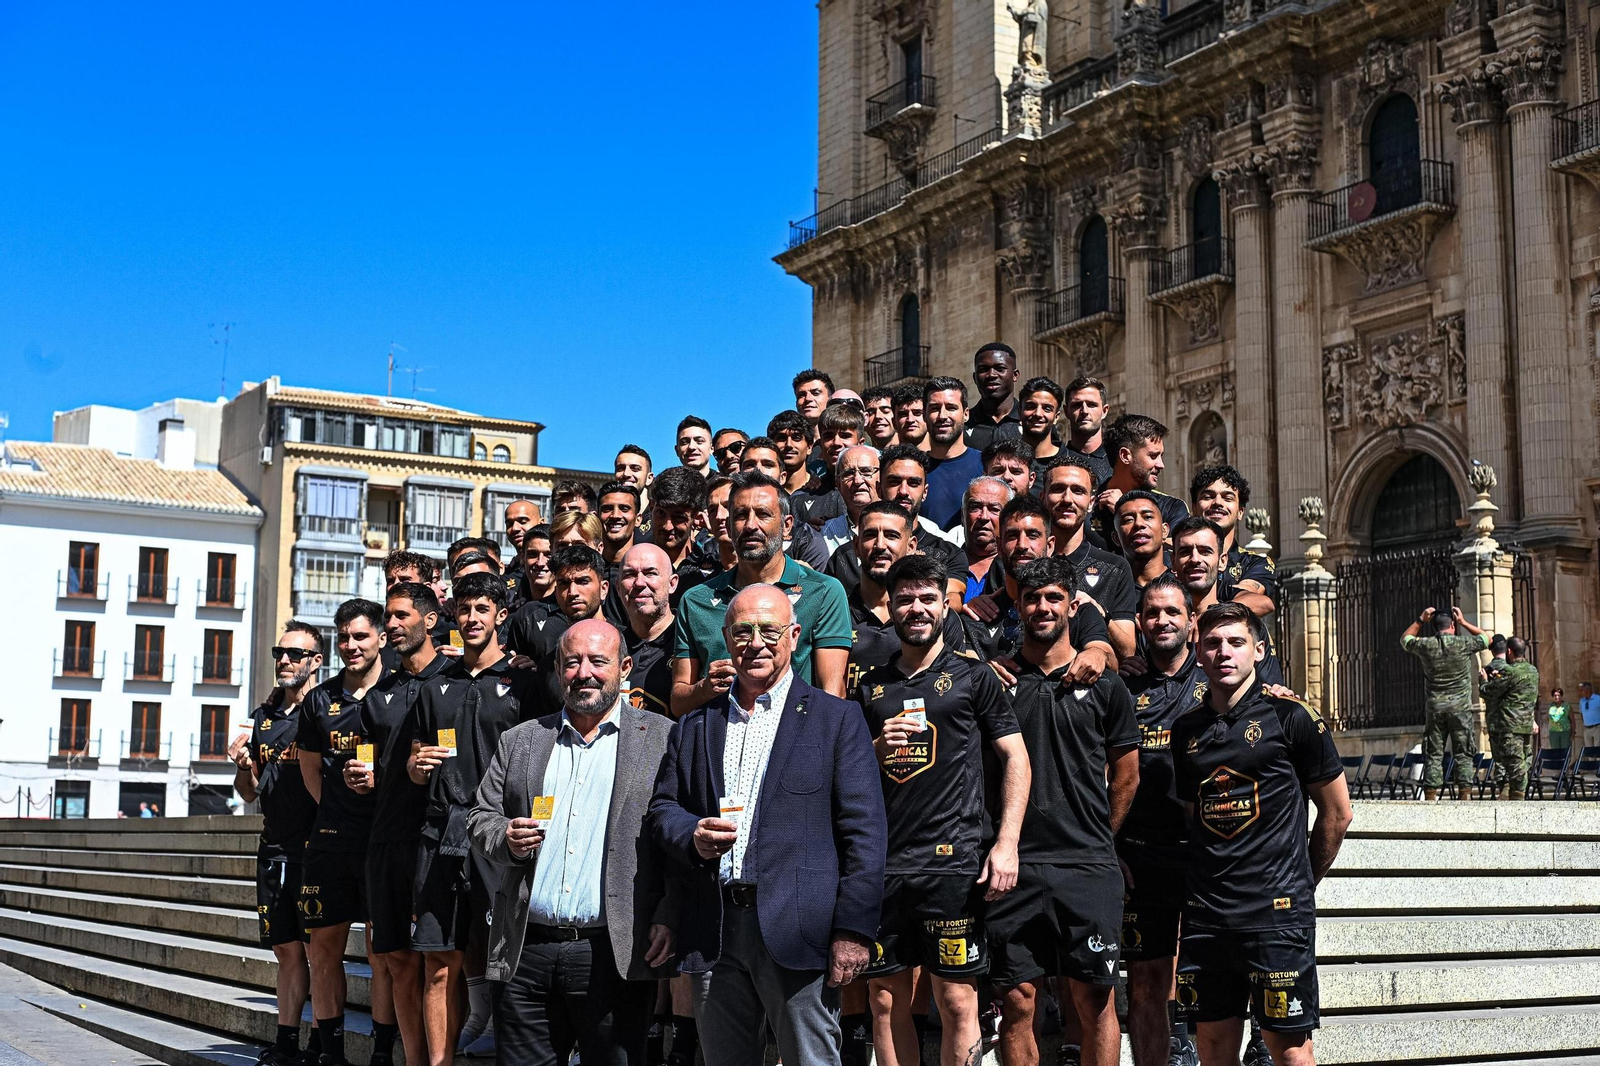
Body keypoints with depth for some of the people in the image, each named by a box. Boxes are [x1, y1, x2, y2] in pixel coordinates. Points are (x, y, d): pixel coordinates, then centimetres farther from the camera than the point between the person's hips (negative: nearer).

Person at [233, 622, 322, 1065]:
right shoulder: (264, 716, 14)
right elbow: (250, 793, 19)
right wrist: (243, 766, -1)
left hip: (314, 846, -6)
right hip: (274, 847, 6)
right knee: (287, 949, 9)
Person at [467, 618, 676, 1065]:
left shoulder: (662, 740, 3)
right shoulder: (519, 742, 15)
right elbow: (479, 821, 16)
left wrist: (669, 918, -13)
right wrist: (505, 840, -7)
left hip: (615, 956, -3)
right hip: (527, 953, 3)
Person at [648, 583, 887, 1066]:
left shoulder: (837, 719, 3)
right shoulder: (694, 727, 16)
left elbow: (864, 831, -3)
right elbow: (663, 807, 18)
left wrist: (853, 929, -12)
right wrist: (693, 836, -6)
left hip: (798, 932, -4)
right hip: (713, 933, 4)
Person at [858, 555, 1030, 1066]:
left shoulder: (973, 677, 6)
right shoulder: (869, 687, 15)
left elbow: (1015, 758, 3)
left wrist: (1007, 842, -8)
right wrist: (876, 749, -3)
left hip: (955, 859, -3)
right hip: (882, 861, 4)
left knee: (957, 1002, -4)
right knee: (886, 1001, 6)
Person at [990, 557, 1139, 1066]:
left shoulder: (1104, 686, 8)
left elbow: (1125, 776, 14)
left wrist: (1097, 839, 11)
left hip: (1087, 868, 0)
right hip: (1013, 867, 0)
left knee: (1094, 1000, 1)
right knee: (1018, 1001, 2)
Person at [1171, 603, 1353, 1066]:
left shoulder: (1291, 716, -3)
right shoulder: (1187, 730, 10)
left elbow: (1337, 814, 3)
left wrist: (1300, 883, 9)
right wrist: (1204, 885, 12)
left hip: (1277, 916, -5)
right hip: (1205, 916, 5)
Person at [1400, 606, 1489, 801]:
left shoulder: (1426, 645, 0)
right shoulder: (1463, 644, -4)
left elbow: (1405, 639, 22)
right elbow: (1486, 638, 16)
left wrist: (1421, 621, 23)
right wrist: (1463, 622, 18)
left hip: (1435, 707, 2)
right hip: (1460, 707, -1)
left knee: (1433, 755, 4)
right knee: (1463, 754, 1)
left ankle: (1430, 795, 1)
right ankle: (1465, 794, -6)